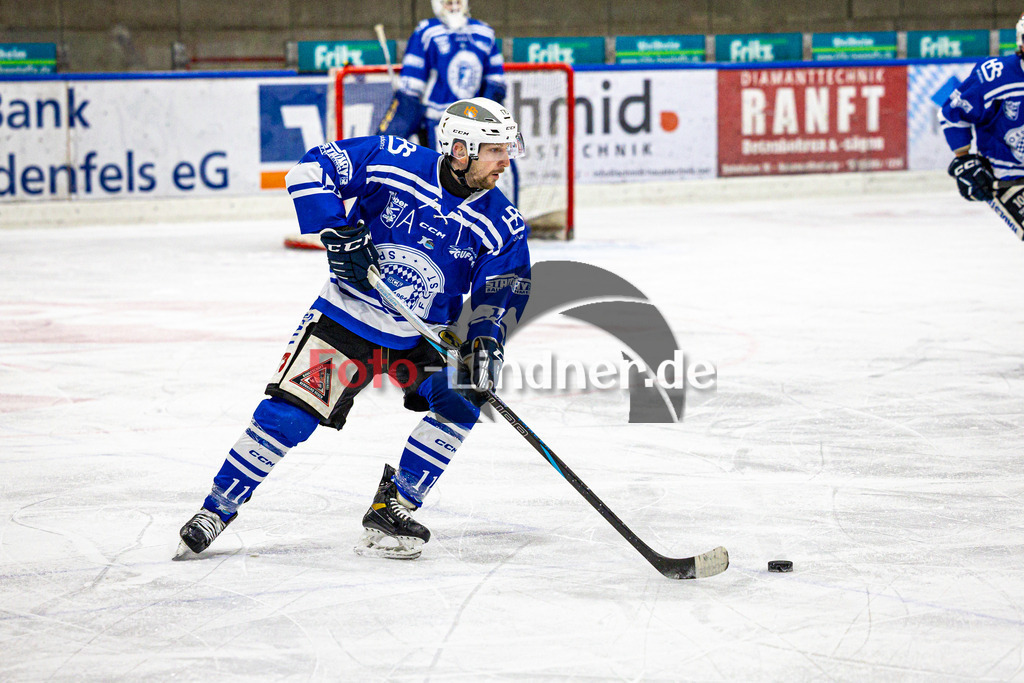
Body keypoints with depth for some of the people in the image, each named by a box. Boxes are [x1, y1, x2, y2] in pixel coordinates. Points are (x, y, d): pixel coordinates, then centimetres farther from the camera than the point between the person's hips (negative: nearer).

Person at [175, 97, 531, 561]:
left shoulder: (502, 227, -8)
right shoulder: (393, 162, -16)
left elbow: (500, 296, -6)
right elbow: (311, 170, -14)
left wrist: (485, 340, -26)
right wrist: (339, 231, -25)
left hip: (422, 338, 3)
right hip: (346, 316, -3)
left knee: (461, 398, -20)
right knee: (289, 412, -13)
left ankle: (390, 511, -7)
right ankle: (217, 508, 3)